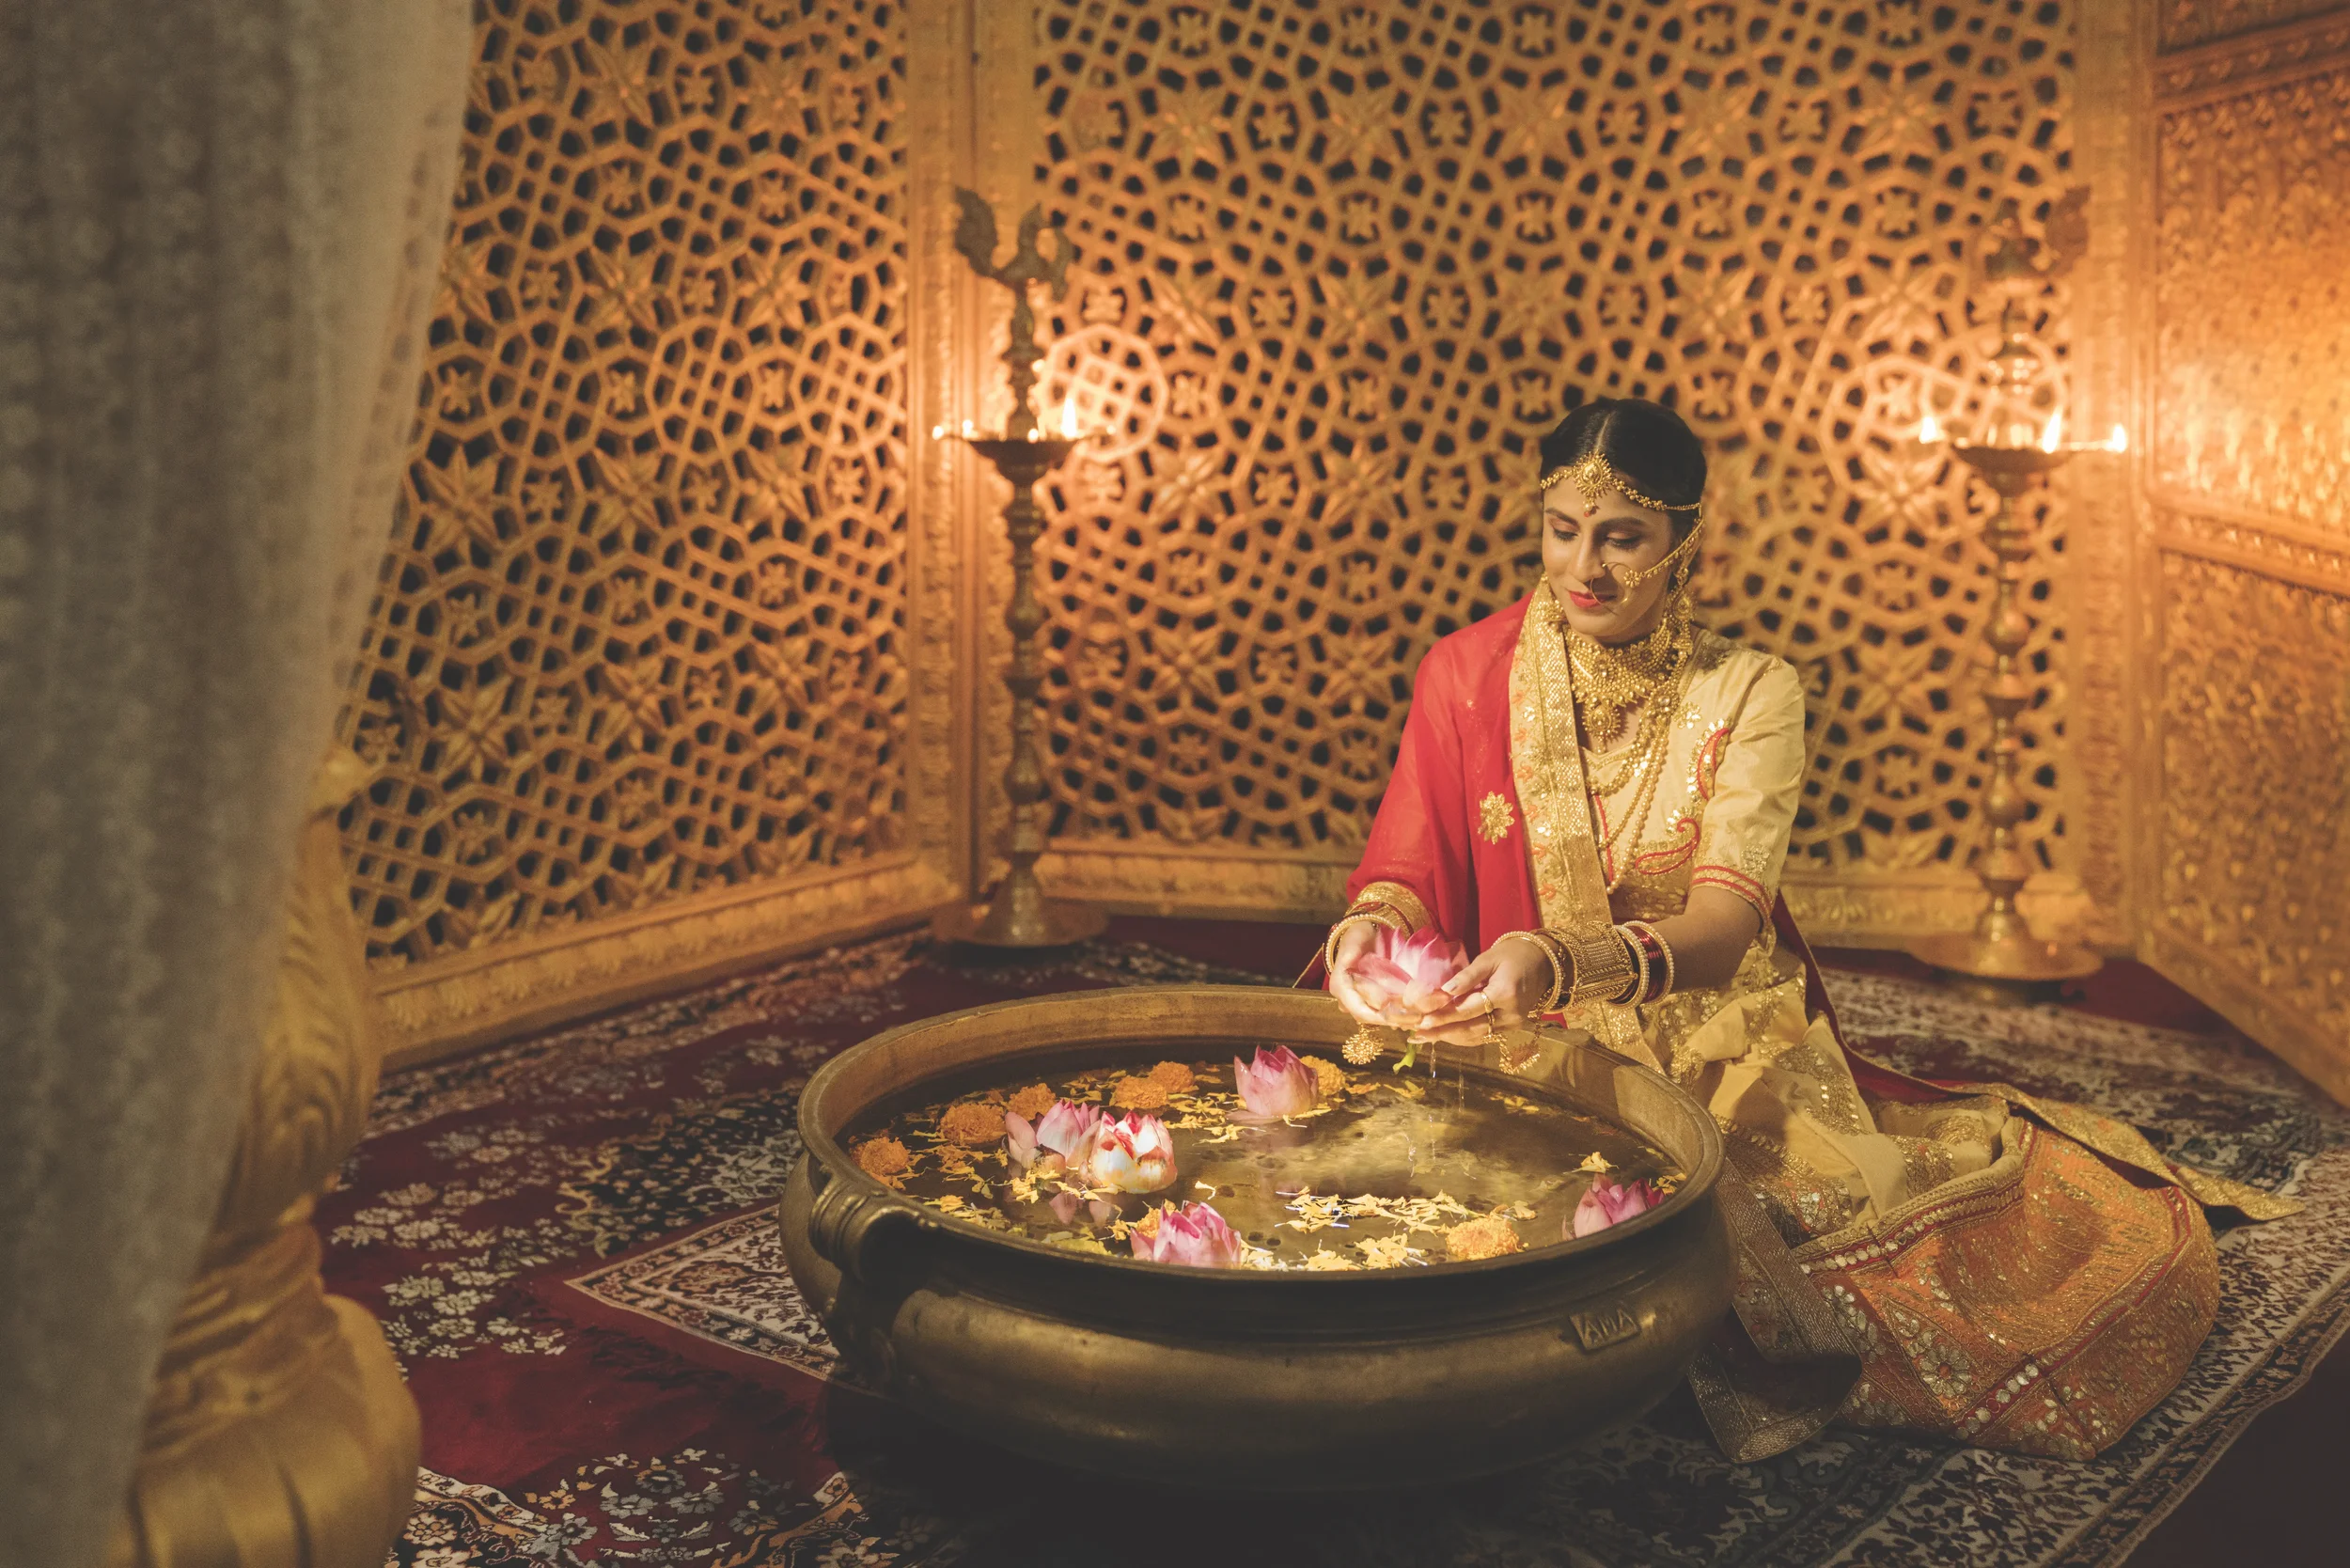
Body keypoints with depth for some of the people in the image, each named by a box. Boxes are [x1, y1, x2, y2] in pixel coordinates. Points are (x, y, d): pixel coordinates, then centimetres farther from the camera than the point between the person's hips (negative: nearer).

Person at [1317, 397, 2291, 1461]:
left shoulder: (1749, 695, -6)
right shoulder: (1465, 675, -1)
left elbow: (1725, 924, -19)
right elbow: (1410, 867, -3)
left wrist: (1565, 965, -41)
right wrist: (1373, 924, -30)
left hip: (1729, 1053, 1)